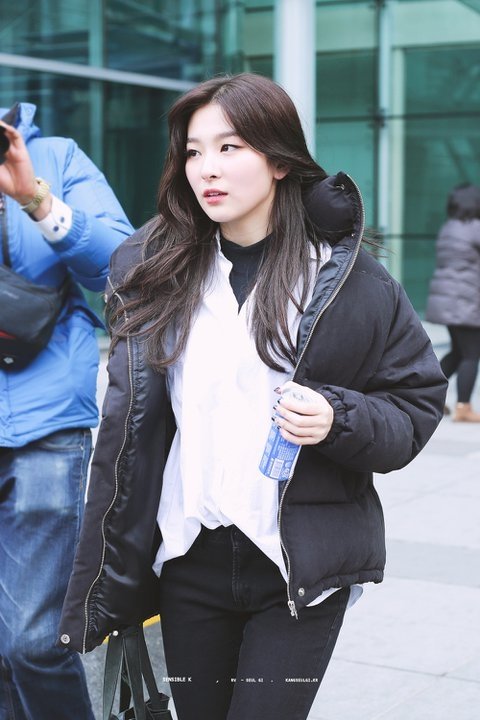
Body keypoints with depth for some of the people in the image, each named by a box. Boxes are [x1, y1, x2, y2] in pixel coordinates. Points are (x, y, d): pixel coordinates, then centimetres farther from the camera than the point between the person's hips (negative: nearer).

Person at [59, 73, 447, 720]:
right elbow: (127, 434, 6)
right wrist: (101, 590, 4)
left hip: (302, 568, -3)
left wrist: (339, 421, -19)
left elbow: (417, 405, 3)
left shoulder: (350, 277, -3)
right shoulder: (157, 270, 4)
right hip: (188, 561, 3)